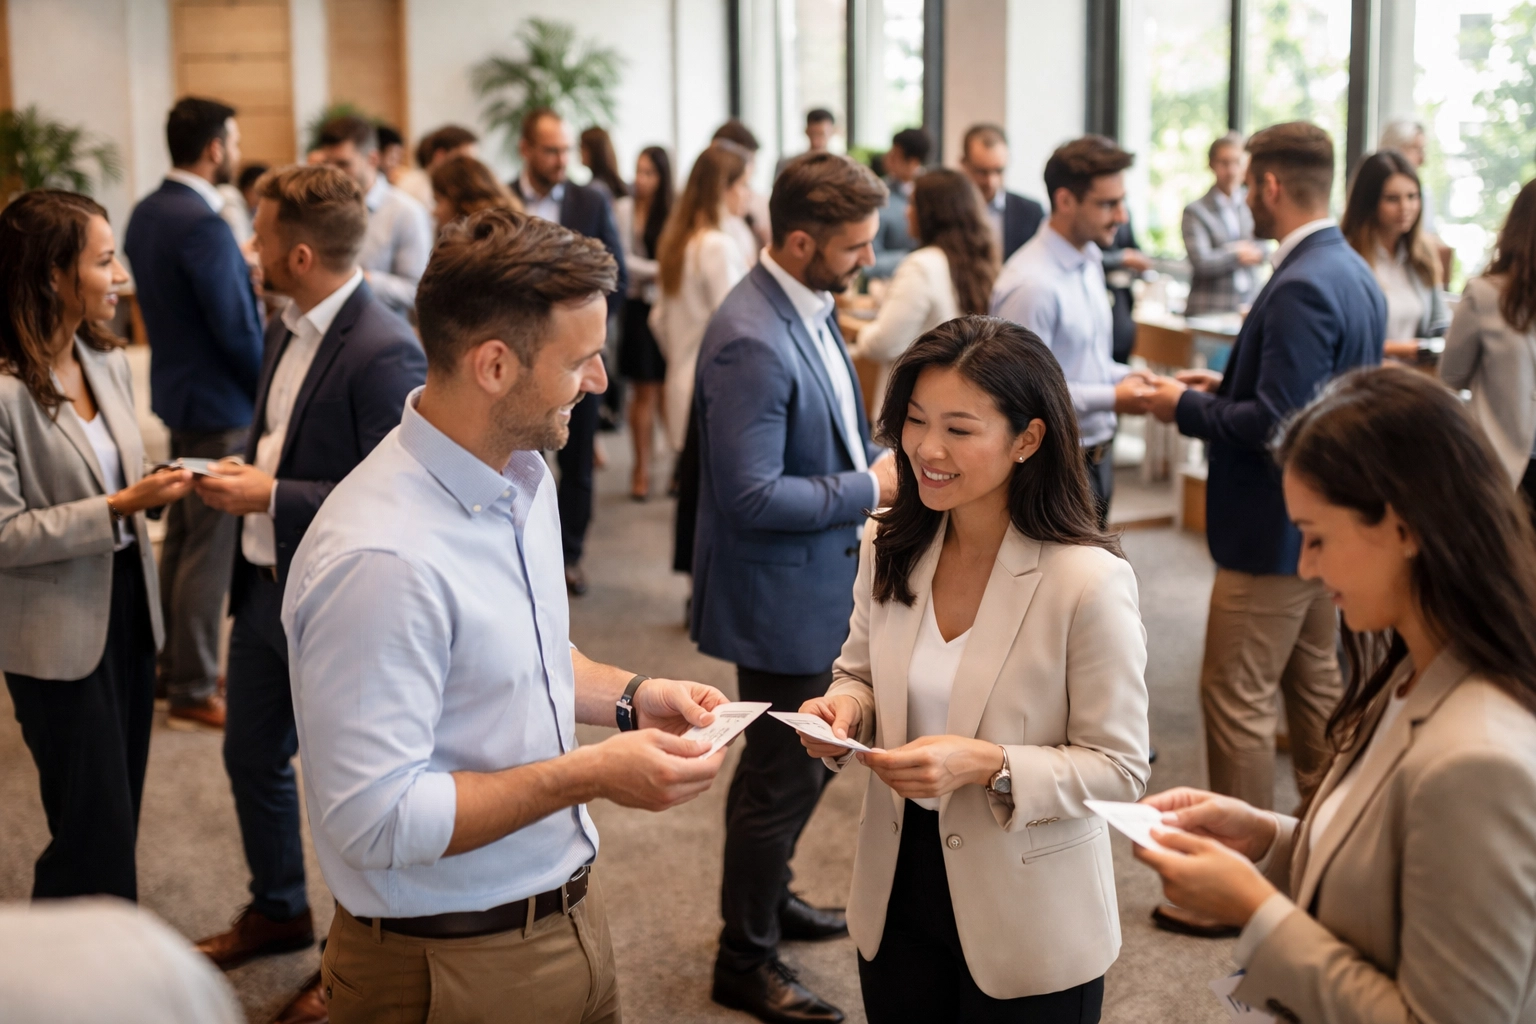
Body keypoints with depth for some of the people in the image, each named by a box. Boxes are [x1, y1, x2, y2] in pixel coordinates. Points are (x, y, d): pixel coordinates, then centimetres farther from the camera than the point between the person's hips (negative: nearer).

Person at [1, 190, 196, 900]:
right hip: (60, 637, -7)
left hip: (128, 609, 8)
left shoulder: (108, 362, 5)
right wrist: (117, 508, -24)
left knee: (117, 818, 17)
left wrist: (155, 484, 0)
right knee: (94, 833, -1)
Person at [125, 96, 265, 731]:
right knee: (211, 548, -1)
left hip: (177, 389, 10)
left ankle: (173, 664, 31)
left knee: (180, 537, 19)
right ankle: (194, 691, 7)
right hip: (219, 403, -10)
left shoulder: (147, 212, 6)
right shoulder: (201, 223, -23)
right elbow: (236, 329, -22)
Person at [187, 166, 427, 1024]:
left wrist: (271, 495, -23)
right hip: (267, 586, 9)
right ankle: (279, 911, 48)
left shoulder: (384, 351, -24)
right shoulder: (289, 331, 5)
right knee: (252, 756, 24)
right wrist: (243, 471, 1)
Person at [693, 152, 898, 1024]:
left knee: (806, 757, 24)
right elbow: (751, 496, -28)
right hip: (778, 598, -9)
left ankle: (769, 897, 46)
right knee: (784, 774, 6)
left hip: (817, 588, 9)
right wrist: (869, 490, -19)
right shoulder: (751, 340, -27)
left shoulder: (812, 308, 4)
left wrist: (886, 460, -1)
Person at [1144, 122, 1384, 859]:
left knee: (1236, 702, -2)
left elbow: (1275, 422, -26)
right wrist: (1225, 388, 11)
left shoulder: (1303, 287, -23)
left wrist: (1186, 408, -13)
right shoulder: (1354, 274, 8)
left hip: (1274, 530, -10)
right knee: (1315, 689, 20)